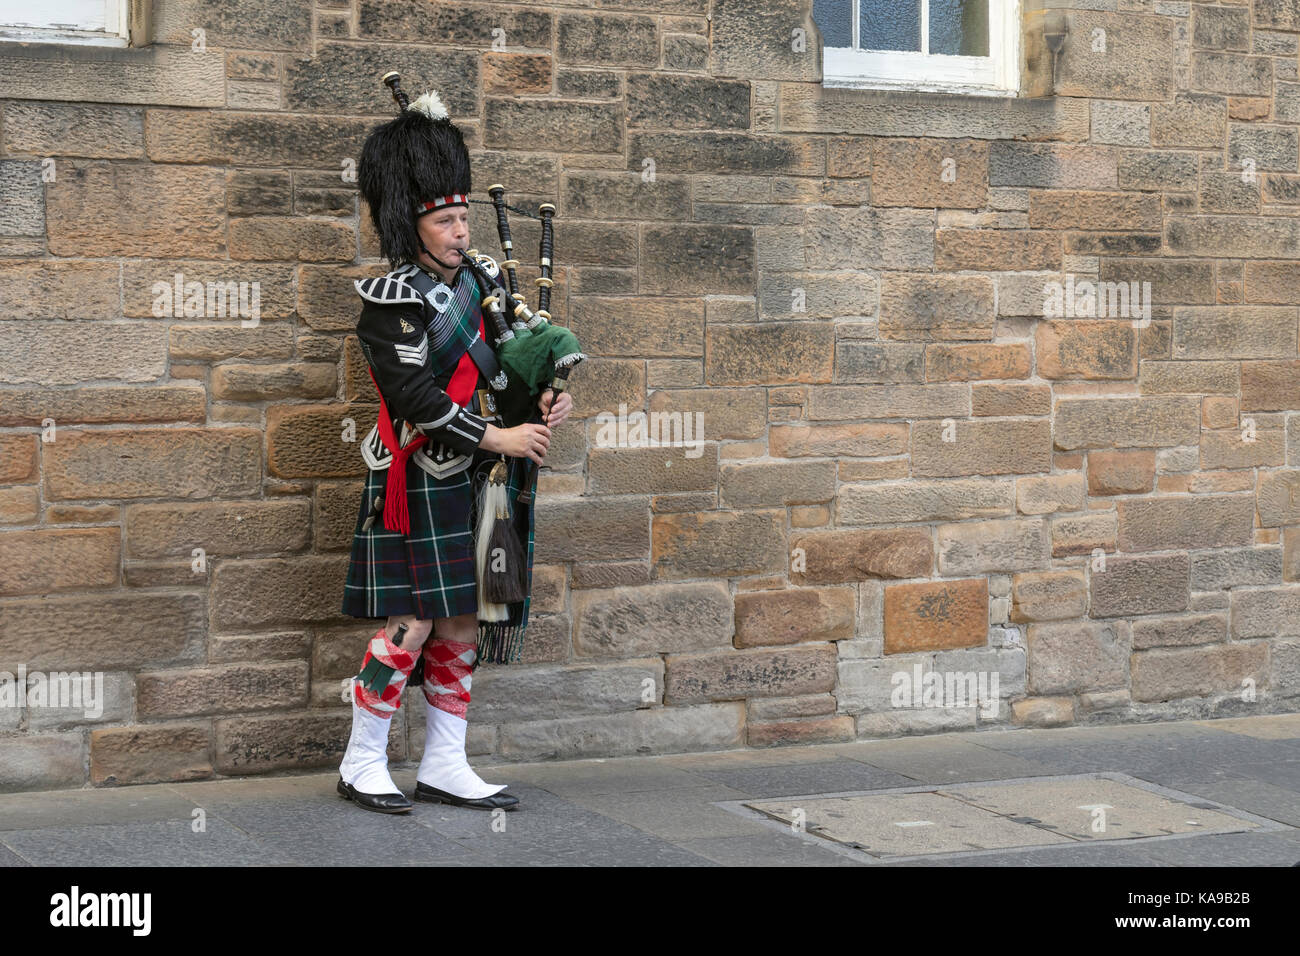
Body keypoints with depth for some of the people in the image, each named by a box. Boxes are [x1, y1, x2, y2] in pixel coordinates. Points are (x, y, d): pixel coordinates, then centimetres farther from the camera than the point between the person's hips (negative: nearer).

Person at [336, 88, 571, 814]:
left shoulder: (478, 283, 11)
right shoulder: (393, 300, -12)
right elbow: (416, 395, -19)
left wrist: (546, 401, -4)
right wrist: (498, 436, -19)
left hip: (473, 482, 7)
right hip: (419, 484, -7)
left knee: (462, 624, 9)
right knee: (411, 624, -7)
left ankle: (445, 767, 16)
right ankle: (363, 765, 7)